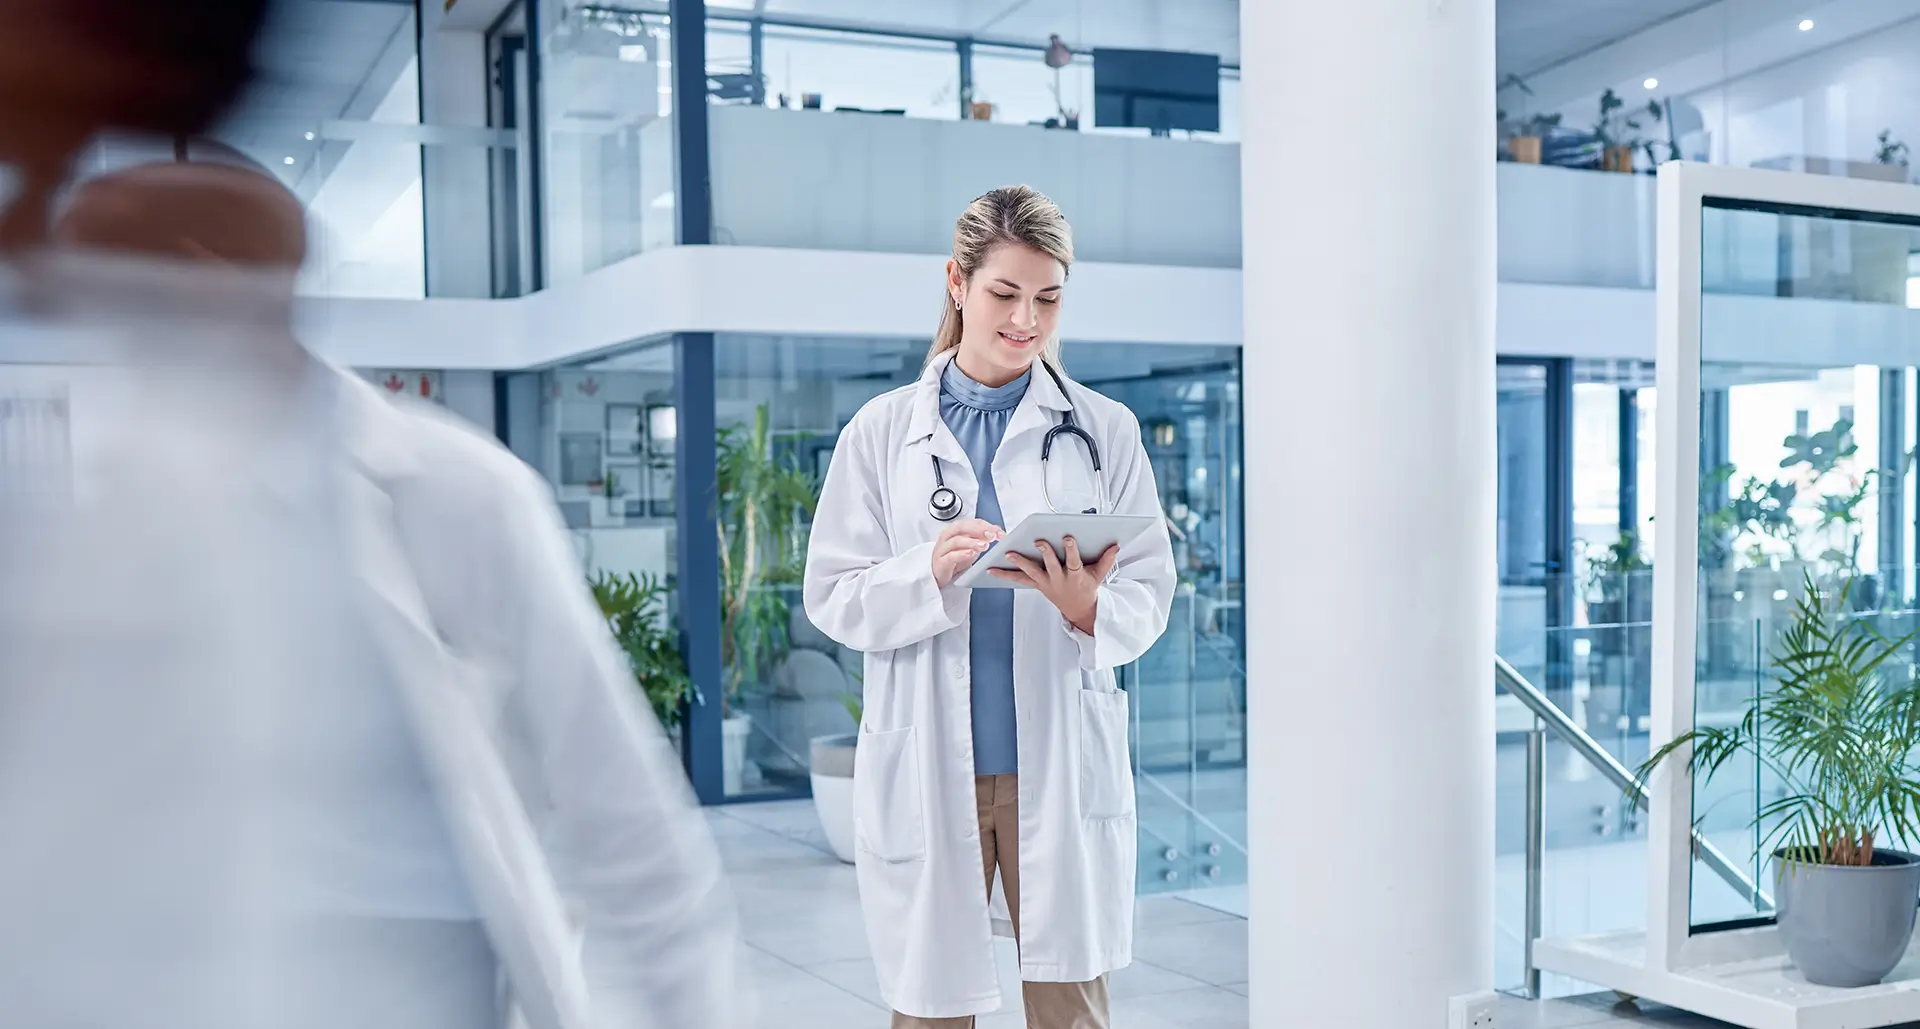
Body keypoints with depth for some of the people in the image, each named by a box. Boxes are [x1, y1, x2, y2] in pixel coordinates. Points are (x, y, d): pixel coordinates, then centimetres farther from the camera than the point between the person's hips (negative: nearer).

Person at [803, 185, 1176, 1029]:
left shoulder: (1105, 429, 6)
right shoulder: (881, 431, 5)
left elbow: (1149, 594, 3)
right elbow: (831, 596, 1)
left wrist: (1087, 604, -19)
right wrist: (929, 572, -17)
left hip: (1061, 765, 0)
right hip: (924, 767, 0)